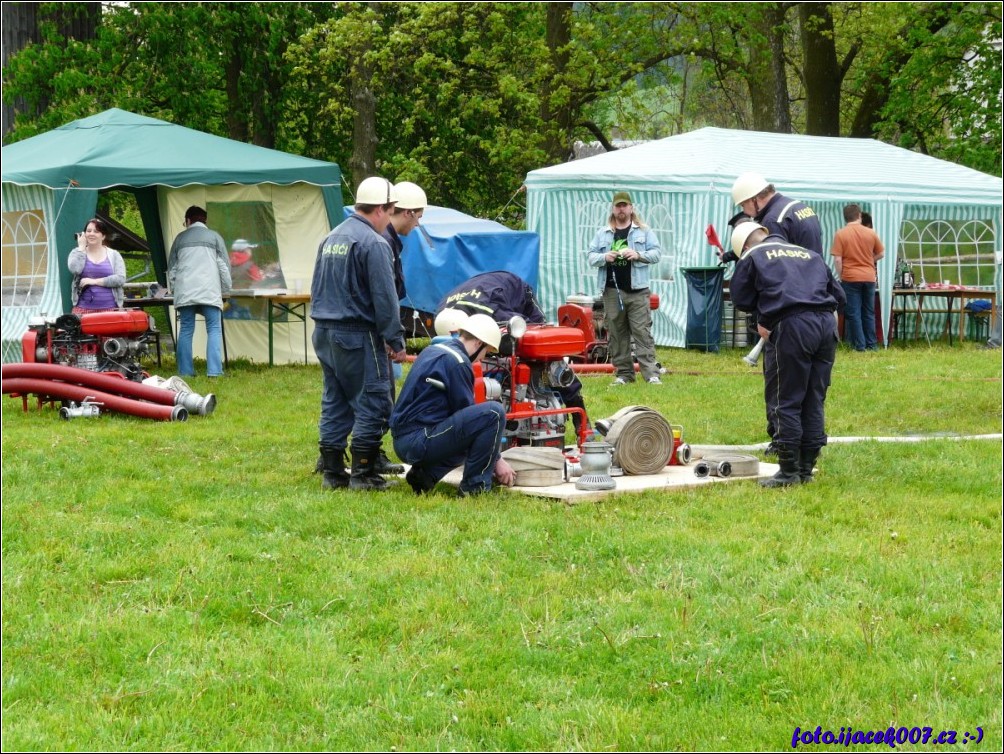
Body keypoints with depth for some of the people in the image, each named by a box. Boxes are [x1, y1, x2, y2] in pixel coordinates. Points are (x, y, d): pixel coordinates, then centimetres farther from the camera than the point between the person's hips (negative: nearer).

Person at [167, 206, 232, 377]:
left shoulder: (180, 238, 16)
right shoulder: (214, 236, 11)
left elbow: (171, 267, 20)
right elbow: (224, 265, 8)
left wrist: (173, 289, 29)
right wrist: (226, 290, 16)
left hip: (184, 291, 2)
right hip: (209, 291, -2)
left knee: (186, 331, 6)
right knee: (214, 330, -2)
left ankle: (185, 371, 3)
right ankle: (214, 370, -13)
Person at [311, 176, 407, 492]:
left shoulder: (330, 239, 15)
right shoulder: (373, 243, -14)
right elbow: (385, 298, -15)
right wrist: (396, 341, -10)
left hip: (324, 335, 9)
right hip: (358, 337, -9)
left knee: (334, 404, 12)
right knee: (372, 404, -3)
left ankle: (332, 472, 14)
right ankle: (363, 474, -4)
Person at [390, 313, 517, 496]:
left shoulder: (433, 351, 19)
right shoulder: (457, 362, -11)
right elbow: (469, 417, -8)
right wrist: (497, 459, 1)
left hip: (401, 442, 10)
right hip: (419, 441, -10)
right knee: (494, 412, -17)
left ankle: (426, 474, 11)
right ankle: (475, 485, -9)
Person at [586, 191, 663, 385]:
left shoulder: (644, 231, 7)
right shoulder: (603, 233, 13)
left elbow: (656, 252, 5)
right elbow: (590, 256, 12)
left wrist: (638, 255, -12)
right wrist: (604, 257, -9)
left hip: (637, 290, -3)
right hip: (611, 291, 3)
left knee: (642, 331, -8)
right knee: (616, 334, 5)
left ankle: (651, 372, -10)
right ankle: (623, 373, 11)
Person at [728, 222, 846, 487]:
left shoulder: (752, 257, 11)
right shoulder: (810, 254, 25)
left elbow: (741, 298, 15)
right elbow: (838, 295, 25)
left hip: (791, 326, -5)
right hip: (827, 325, 6)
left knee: (785, 402, 2)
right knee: (814, 401, 13)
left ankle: (789, 471, 2)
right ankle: (806, 468, 17)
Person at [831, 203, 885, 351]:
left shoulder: (840, 234, -8)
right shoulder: (871, 233, 1)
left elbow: (837, 259, -10)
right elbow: (880, 254, 10)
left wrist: (840, 277, 0)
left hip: (850, 278, -3)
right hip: (869, 277, 3)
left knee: (853, 313, 3)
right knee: (869, 312, 12)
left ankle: (860, 345, 1)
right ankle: (872, 344, 13)